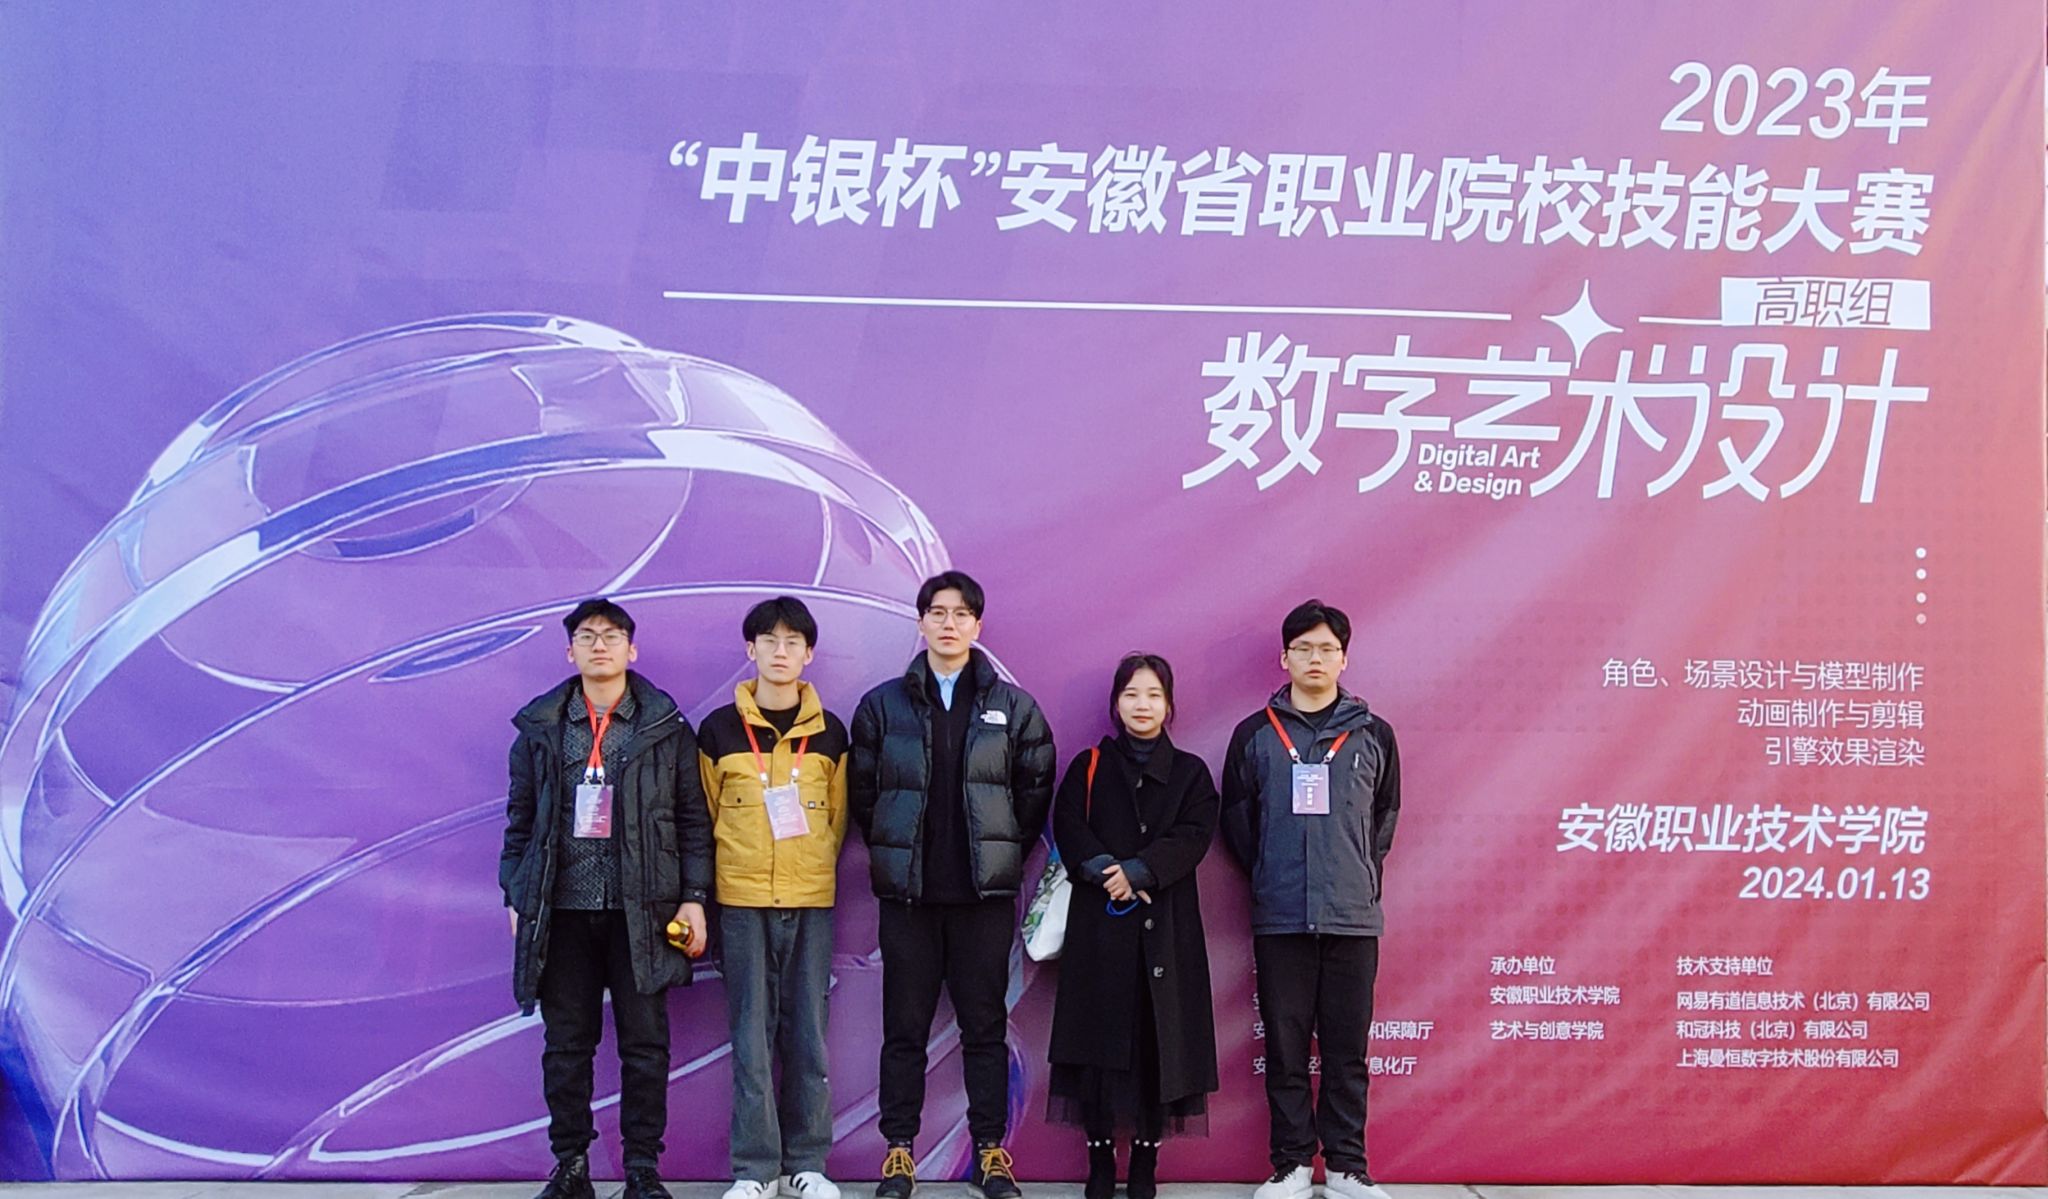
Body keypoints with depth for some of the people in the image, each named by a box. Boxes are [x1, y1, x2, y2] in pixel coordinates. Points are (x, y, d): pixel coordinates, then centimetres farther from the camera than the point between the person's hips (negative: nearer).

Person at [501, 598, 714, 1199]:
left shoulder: (667, 729, 5)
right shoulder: (539, 729, 10)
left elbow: (693, 819, 4)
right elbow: (520, 820, 12)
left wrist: (694, 897, -3)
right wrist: (515, 896, 7)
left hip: (640, 912, -1)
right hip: (561, 911, 2)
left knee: (645, 1044, 2)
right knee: (566, 1043, 6)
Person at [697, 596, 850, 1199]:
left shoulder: (829, 733, 6)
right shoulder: (719, 729, 2)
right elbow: (706, 817, 8)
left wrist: (814, 868, 12)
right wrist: (709, 888, 7)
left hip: (811, 901, 1)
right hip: (742, 900, -1)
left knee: (808, 1034, 3)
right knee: (752, 1035, 0)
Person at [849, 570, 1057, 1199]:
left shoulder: (1014, 708, 4)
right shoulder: (883, 705, 4)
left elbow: (1035, 789, 7)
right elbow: (861, 793, 7)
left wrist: (1003, 856, 6)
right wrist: (893, 856, 6)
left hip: (986, 893, 0)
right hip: (908, 893, 0)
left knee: (985, 1027, 6)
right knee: (904, 1028, 5)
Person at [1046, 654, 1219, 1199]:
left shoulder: (1190, 773, 10)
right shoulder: (1088, 768, 10)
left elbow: (1194, 837, -4)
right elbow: (1068, 829, -2)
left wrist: (1138, 871, -16)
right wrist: (1107, 872, -17)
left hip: (1166, 926, 0)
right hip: (1099, 923, 0)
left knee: (1158, 1037, -1)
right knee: (1099, 1034, -2)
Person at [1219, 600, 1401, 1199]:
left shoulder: (1374, 734, 7)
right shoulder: (1255, 734, 5)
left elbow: (1385, 817, 14)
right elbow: (1236, 819, 8)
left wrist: (1362, 875, 9)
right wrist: (1269, 876, 5)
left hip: (1353, 918, 0)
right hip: (1280, 918, 0)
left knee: (1347, 1049, 5)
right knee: (1285, 1049, 5)